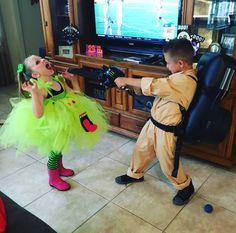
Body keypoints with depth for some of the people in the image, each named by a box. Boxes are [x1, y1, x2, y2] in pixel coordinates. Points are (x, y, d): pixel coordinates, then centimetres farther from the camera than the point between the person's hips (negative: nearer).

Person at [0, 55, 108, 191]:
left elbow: (77, 95, 5)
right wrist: (34, 93, -45)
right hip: (51, 126, -7)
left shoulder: (58, 80, -5)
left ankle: (59, 168, 52)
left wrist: (73, 79, -1)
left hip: (64, 122, 7)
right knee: (55, 150, 8)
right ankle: (54, 179, 32)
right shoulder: (40, 88, -26)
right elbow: (38, 114, -37)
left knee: (60, 147, 26)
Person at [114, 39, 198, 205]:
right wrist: (132, 85, -3)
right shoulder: (181, 75, 3)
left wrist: (126, 81, -21)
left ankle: (185, 186, 34)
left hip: (166, 129, -9)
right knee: (141, 148, 23)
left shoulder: (185, 80, -28)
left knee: (168, 162, 8)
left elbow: (154, 85, -29)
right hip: (154, 122, 9)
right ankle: (135, 174, 48)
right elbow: (159, 88, 7)